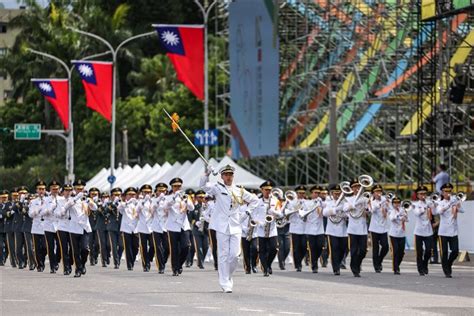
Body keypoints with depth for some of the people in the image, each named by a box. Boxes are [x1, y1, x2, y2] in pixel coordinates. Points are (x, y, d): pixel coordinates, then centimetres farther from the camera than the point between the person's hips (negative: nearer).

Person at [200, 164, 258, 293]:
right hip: (222, 227, -3)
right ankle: (225, 284, 1)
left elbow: (254, 200, 25)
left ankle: (228, 277, 21)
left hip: (235, 227, 3)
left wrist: (249, 211, 12)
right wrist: (207, 174, -29)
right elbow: (203, 185, -13)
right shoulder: (217, 188, 3)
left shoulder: (239, 191, 12)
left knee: (234, 255, -2)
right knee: (224, 255, -2)